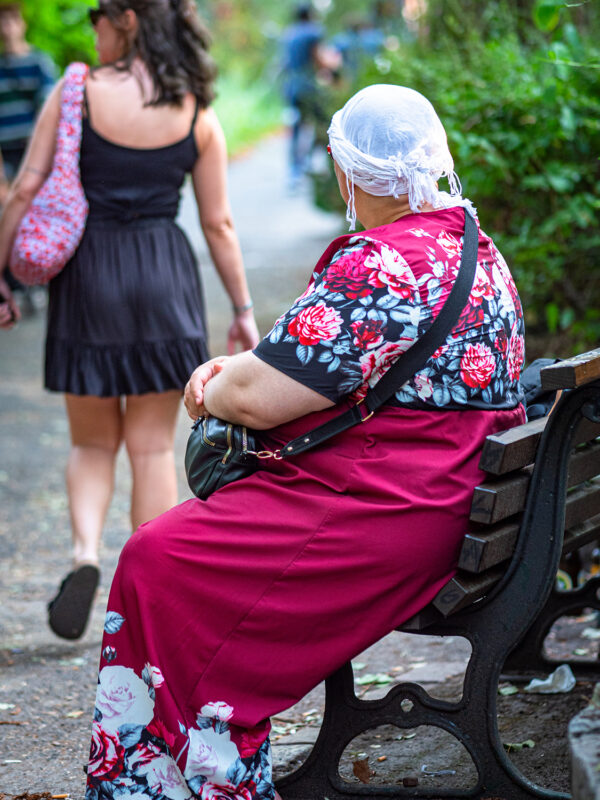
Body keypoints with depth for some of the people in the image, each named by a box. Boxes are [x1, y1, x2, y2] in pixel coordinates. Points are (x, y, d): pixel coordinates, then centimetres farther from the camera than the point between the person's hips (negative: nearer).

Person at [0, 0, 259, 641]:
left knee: (92, 441, 15)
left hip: (86, 275, -1)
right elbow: (218, 223, 4)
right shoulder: (197, 115, 2)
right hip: (165, 276, 1)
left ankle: (84, 554, -10)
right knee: (152, 446, 8)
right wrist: (242, 310, 11)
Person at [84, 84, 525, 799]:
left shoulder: (376, 269, -21)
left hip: (383, 516, -11)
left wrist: (217, 391, 2)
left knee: (159, 564, -7)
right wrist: (240, 365, 10)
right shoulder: (475, 249, 13)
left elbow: (256, 398, -21)